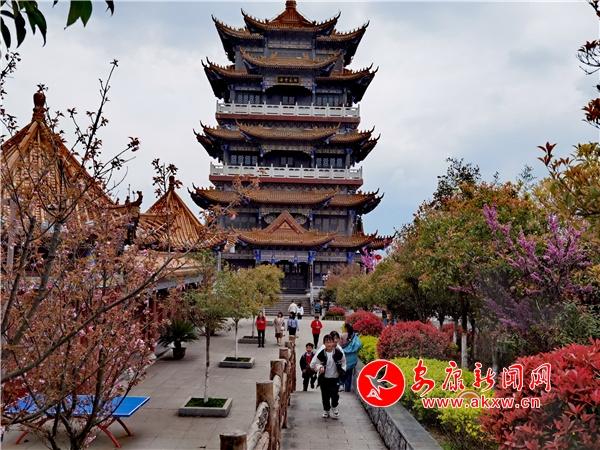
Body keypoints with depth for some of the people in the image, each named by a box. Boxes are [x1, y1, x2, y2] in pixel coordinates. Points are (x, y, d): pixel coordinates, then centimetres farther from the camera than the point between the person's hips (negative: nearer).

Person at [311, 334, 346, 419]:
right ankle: (326, 410, 30)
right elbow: (313, 364, -2)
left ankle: (334, 408, 20)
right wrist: (319, 367, -18)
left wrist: (342, 370, 4)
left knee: (334, 393, -9)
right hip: (324, 378, 1)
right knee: (325, 395, 7)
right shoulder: (321, 353, -11)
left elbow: (343, 362, 12)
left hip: (335, 378, -1)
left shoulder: (339, 353, -9)